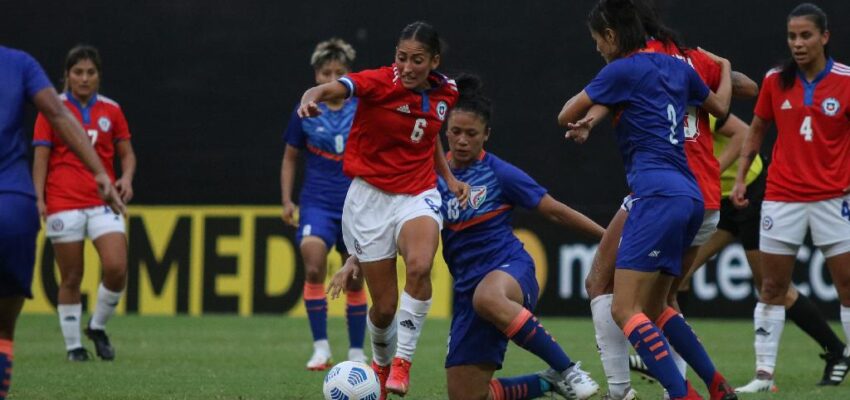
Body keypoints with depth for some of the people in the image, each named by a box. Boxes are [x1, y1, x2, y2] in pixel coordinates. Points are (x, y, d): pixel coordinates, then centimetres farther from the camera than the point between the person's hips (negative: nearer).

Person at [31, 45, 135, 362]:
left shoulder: (111, 110, 9)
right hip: (63, 202, -2)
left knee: (117, 268, -14)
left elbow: (127, 153, 13)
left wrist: (127, 177, -7)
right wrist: (39, 198, -9)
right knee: (71, 278, 0)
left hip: (103, 202, 2)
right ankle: (73, 344, 13)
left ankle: (98, 327, 10)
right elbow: (41, 156, 1)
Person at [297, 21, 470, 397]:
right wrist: (310, 98, -59)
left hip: (418, 195, 2)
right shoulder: (380, 82, -17)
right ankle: (381, 362, 36)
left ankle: (402, 360, -16)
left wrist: (449, 178, 9)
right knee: (384, 306, 2)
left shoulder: (445, 93, -1)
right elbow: (330, 88, -37)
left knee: (420, 267, -31)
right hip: (371, 197, -2)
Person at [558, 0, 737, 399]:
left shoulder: (622, 71, -5)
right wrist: (724, 67, 53)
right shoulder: (676, 67, 17)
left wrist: (583, 116, 25)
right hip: (691, 196, 9)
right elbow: (721, 106, 35)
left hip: (657, 194, -9)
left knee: (624, 309, -11)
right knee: (653, 308, 18)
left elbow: (566, 116, 3)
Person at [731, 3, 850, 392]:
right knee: (771, 287, 3)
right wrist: (741, 177, 8)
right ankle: (764, 374, 7)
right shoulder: (776, 81, 1)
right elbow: (756, 130, 14)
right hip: (782, 196, 2)